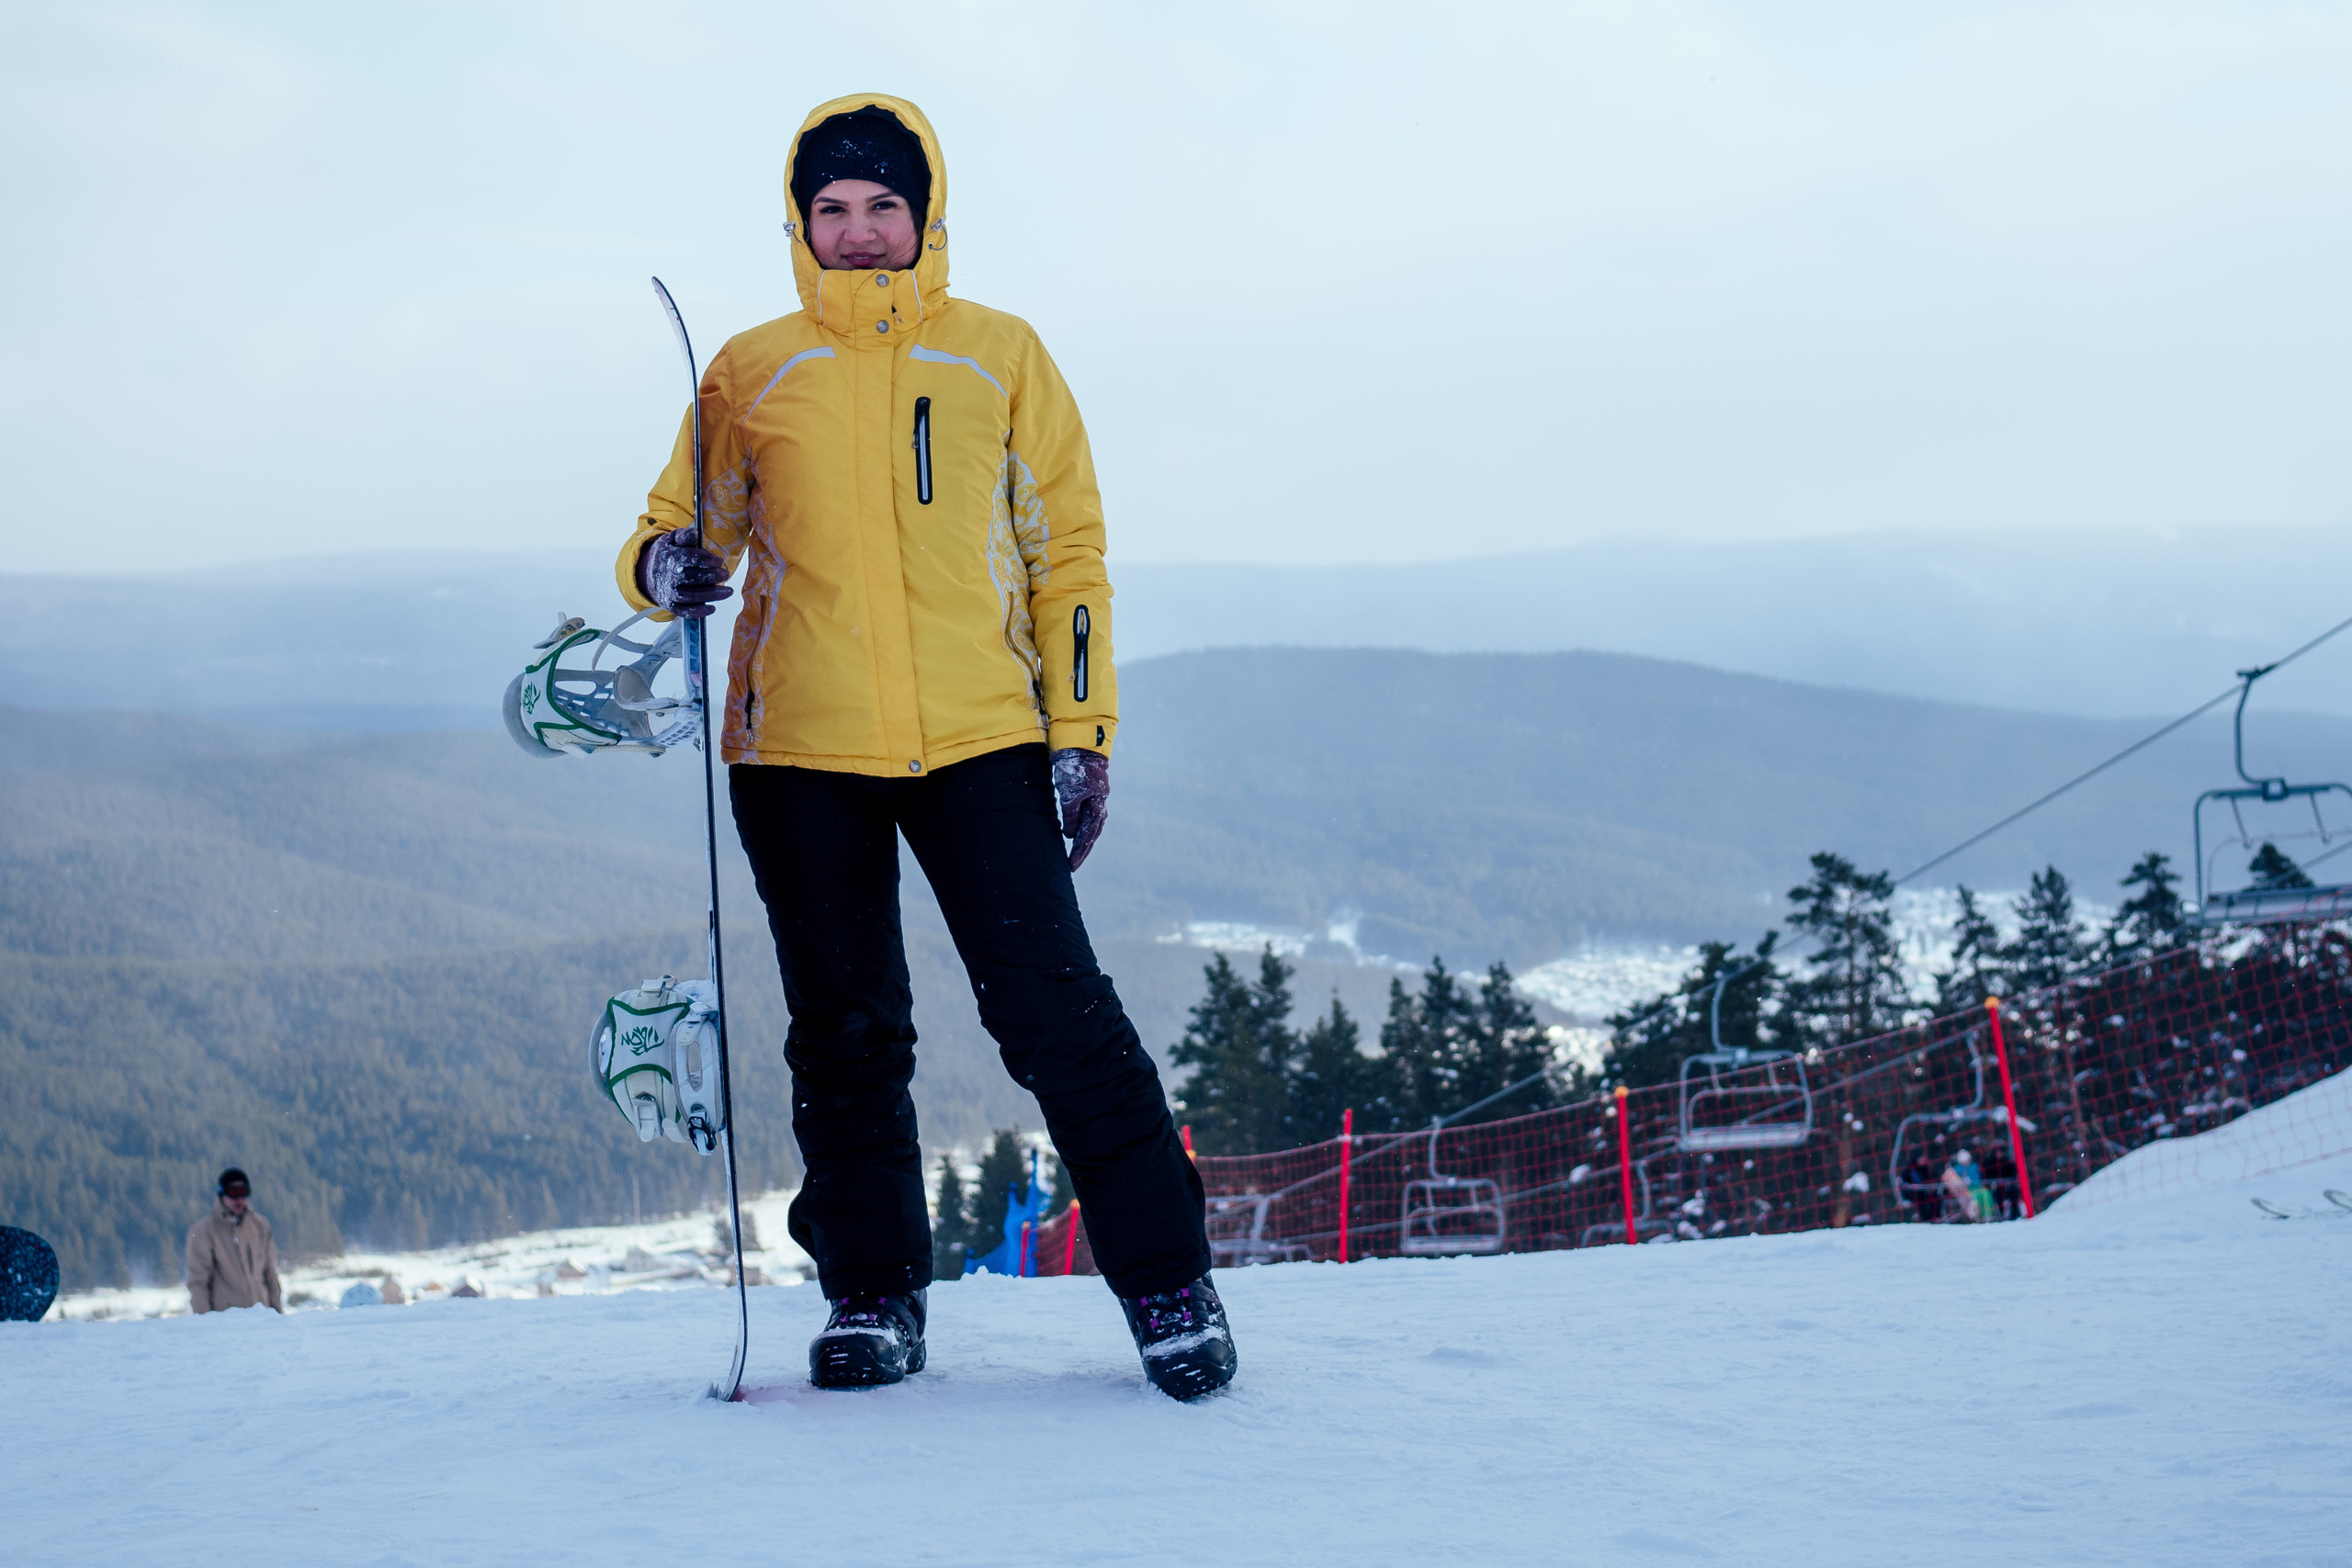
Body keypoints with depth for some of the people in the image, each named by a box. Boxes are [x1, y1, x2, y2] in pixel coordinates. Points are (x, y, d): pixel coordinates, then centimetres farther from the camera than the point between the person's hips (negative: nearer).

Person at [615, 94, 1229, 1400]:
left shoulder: (1000, 358, 10)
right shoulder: (750, 375, 11)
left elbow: (1065, 549, 10)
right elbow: (679, 533, 14)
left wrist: (1081, 731, 2)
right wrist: (669, 568, -11)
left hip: (978, 740, -1)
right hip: (798, 751, 2)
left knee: (1055, 1012, -8)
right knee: (845, 1034, 6)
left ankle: (1167, 1281, 0)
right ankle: (871, 1295, 19)